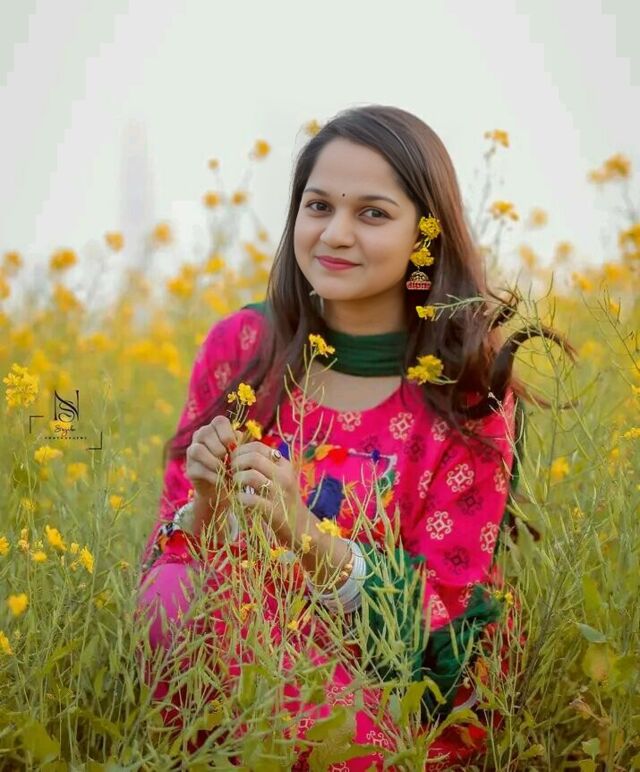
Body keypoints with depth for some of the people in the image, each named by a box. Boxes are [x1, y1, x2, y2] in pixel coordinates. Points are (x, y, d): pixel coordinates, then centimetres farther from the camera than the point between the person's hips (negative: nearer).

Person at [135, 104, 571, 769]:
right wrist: (205, 507, -20)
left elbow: (446, 617, -9)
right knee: (175, 596, -29)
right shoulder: (239, 345, 0)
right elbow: (168, 559, 4)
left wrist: (304, 532, -25)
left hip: (402, 696, -2)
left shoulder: (468, 386, -7)